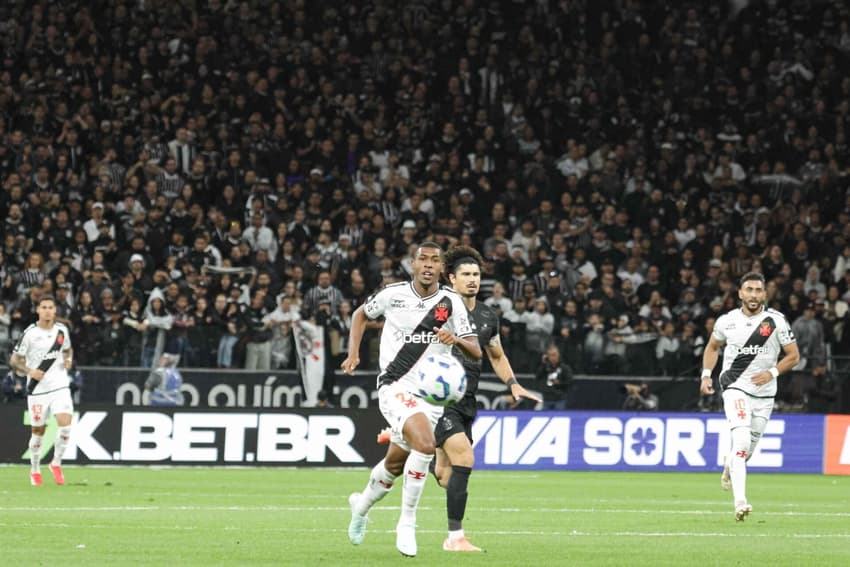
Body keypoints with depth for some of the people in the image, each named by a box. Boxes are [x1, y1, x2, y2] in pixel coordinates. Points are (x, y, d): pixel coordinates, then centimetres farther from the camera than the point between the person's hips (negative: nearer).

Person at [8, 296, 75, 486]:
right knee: (38, 432, 6)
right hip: (38, 389, -2)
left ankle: (56, 463, 3)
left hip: (60, 386, 2)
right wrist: (30, 371, -21)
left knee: (65, 424, -17)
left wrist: (69, 359, 1)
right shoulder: (30, 333, -8)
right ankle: (35, 470, 25)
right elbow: (14, 361, -4)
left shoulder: (62, 330, 3)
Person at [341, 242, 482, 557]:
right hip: (395, 386, -4)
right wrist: (353, 354, 5)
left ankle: (361, 505, 45)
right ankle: (407, 525, -18)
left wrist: (456, 339, -26)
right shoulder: (393, 294, -3)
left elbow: (476, 352, -5)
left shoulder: (451, 303, -1)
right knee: (425, 443, -29)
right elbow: (361, 314, 17)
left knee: (396, 464, 14)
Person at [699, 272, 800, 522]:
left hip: (764, 394, 2)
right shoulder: (727, 321, -2)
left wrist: (772, 373, -15)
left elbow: (793, 355, 0)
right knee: (742, 442, -22)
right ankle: (740, 502, -27)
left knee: (747, 450, 13)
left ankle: (730, 467, 50)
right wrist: (706, 375, 5)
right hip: (736, 388, -2)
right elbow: (713, 347, 17)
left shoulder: (776, 321, -6)